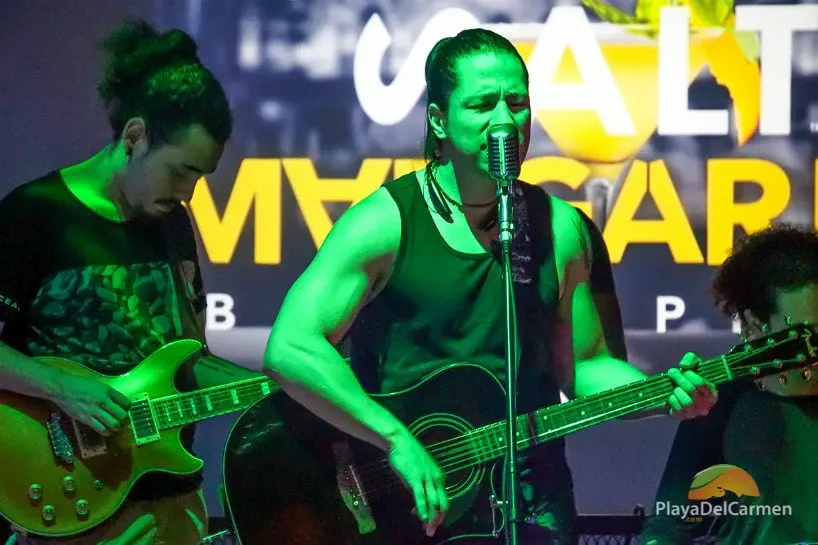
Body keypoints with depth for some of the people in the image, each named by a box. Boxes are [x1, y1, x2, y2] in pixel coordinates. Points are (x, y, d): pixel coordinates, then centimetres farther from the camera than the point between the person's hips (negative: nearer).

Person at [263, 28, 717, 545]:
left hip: (532, 500, 4)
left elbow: (584, 364, 17)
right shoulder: (386, 222, -6)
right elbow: (289, 348, -17)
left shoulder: (559, 227, 9)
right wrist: (399, 441, -22)